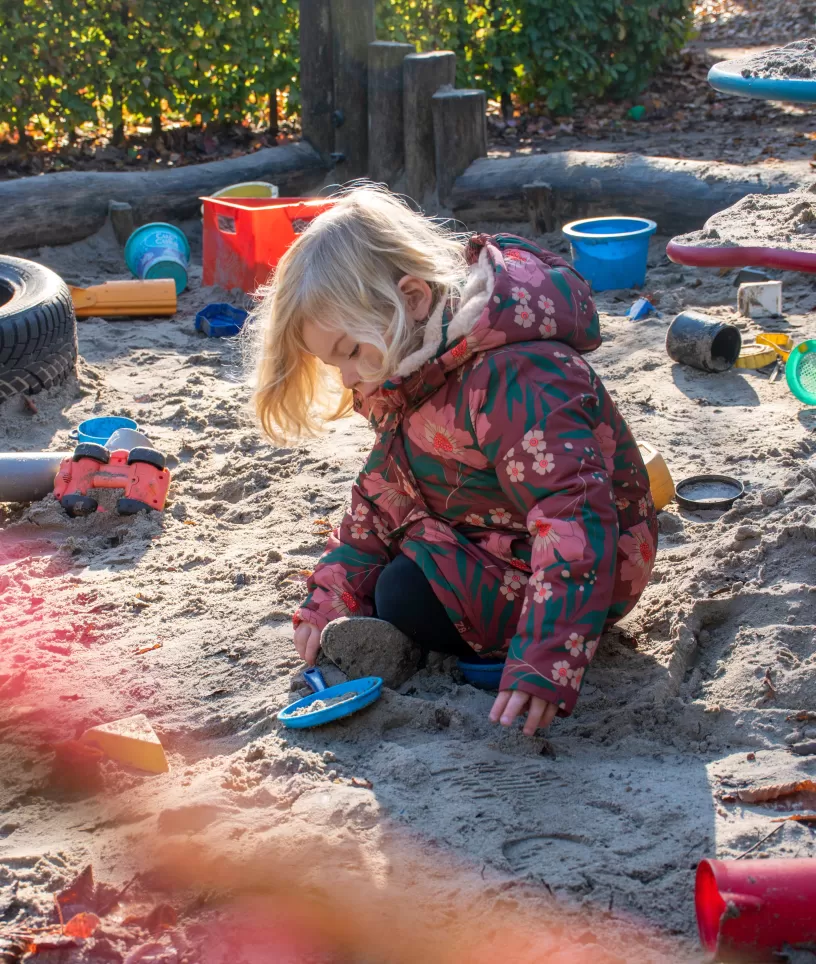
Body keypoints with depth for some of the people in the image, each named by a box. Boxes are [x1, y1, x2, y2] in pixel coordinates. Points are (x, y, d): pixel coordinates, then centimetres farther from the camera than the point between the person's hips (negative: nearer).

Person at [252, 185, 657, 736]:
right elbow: (385, 489, 10)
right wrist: (332, 600, 1)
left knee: (407, 598, -24)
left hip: (584, 569, -10)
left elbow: (575, 516, -40)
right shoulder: (412, 373, -1)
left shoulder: (514, 380, -34)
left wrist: (545, 666, -46)